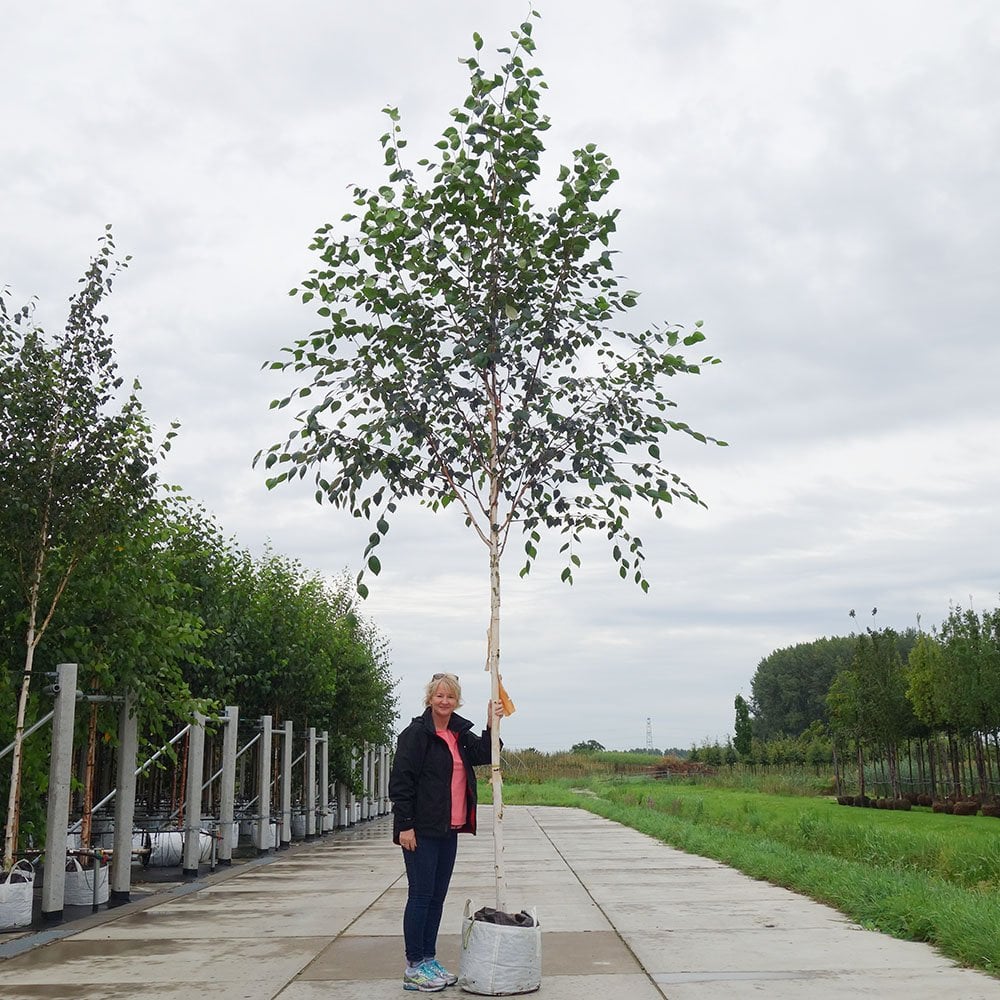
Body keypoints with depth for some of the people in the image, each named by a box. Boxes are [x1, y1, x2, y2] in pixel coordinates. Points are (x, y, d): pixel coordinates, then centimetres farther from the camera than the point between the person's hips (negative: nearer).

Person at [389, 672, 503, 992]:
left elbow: (483, 754, 7)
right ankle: (414, 967, 8)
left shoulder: (460, 734, 13)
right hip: (421, 830, -8)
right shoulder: (417, 733, -11)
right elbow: (401, 780, -14)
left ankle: (429, 960, 23)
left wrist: (492, 725, -7)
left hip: (449, 830, 8)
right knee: (421, 895, -2)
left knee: (437, 896, 13)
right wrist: (405, 825, -18)